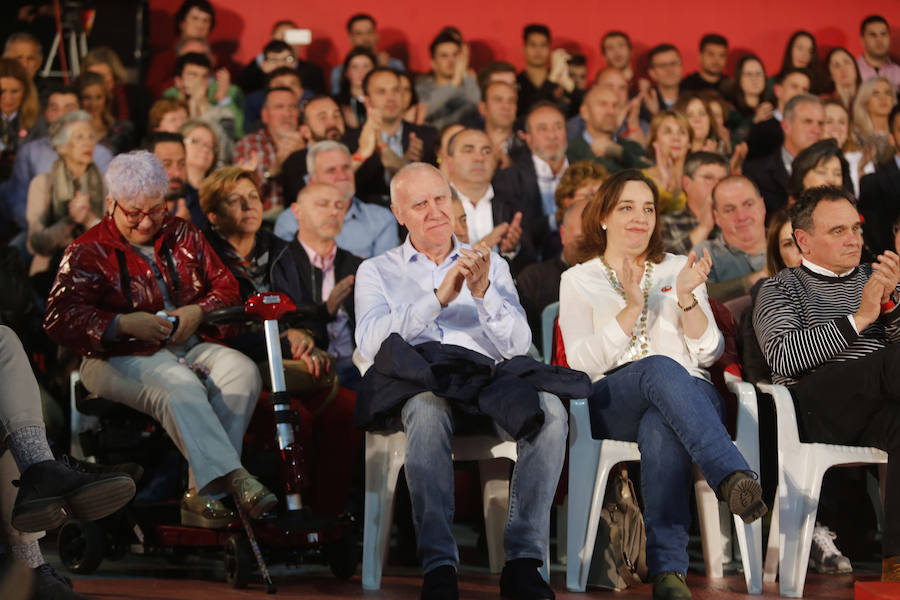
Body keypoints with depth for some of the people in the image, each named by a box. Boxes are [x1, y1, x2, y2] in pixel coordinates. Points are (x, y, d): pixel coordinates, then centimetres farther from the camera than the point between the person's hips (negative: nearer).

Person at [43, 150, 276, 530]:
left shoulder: (183, 236, 17)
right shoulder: (87, 253, 4)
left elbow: (225, 285, 18)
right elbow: (60, 318, -7)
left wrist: (198, 311, -6)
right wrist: (124, 324, -19)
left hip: (190, 345, 5)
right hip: (122, 357, -4)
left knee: (242, 371, -27)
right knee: (179, 386, -38)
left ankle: (203, 495, -33)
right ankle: (235, 480, -49)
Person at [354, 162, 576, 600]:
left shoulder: (491, 265, 24)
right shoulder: (377, 272, 19)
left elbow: (519, 345, 10)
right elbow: (371, 343, -1)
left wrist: (483, 292, -8)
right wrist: (440, 297, -11)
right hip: (420, 379, -2)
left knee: (549, 411, -32)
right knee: (429, 408, -40)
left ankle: (523, 560, -33)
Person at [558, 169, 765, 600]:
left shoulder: (676, 270, 21)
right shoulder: (579, 280, 17)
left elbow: (708, 353, 10)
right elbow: (582, 363, 0)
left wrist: (686, 297, -7)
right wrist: (631, 308, -10)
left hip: (688, 395, 1)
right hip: (613, 401, -1)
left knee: (661, 428, -39)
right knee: (661, 369, -39)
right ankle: (734, 479, -57)